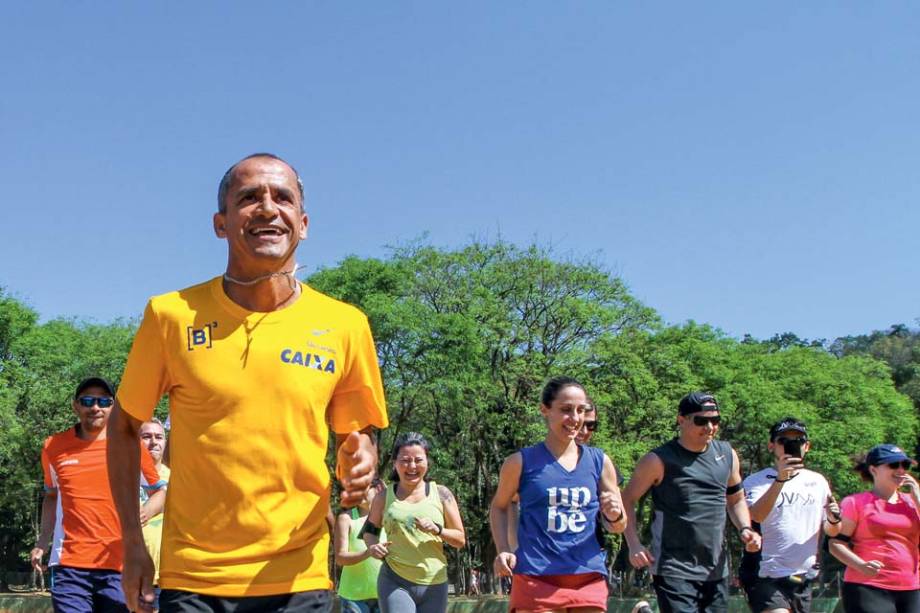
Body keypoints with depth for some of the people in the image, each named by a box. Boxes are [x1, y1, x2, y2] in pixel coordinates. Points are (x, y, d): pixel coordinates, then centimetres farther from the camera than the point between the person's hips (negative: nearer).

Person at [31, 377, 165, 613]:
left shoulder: (130, 445, 1)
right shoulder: (53, 446, 8)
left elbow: (160, 491, 10)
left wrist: (143, 512, -11)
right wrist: (42, 541, 15)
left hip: (121, 566, -1)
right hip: (71, 567, 1)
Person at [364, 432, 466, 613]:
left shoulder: (441, 494, 3)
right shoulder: (384, 497, 4)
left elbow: (460, 539, 5)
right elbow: (370, 531, 18)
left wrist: (436, 529, -13)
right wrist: (373, 546, -4)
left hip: (434, 585, 2)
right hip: (395, 583, -1)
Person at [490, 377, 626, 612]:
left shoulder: (599, 461, 7)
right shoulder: (522, 462, 0)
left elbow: (619, 526, 14)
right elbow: (499, 507, 14)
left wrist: (615, 515, -9)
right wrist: (503, 550, 0)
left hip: (589, 580, 3)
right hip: (536, 579, -3)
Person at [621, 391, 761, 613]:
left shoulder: (727, 455, 8)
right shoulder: (659, 460, -8)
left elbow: (736, 499, 21)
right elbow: (627, 500, -2)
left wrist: (745, 528, 2)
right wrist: (634, 544, -13)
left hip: (716, 569, 6)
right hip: (674, 570, -6)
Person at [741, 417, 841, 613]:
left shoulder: (818, 482, 11)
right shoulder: (756, 481, -6)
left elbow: (831, 531, 16)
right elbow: (756, 516, -25)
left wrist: (834, 519, -8)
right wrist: (780, 479, -35)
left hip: (803, 578, 6)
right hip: (766, 578, -6)